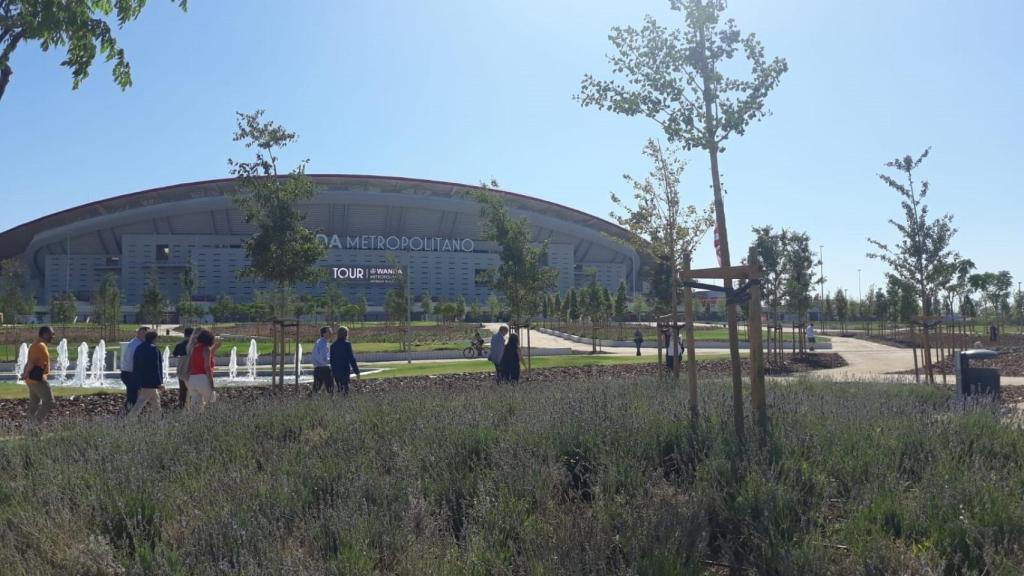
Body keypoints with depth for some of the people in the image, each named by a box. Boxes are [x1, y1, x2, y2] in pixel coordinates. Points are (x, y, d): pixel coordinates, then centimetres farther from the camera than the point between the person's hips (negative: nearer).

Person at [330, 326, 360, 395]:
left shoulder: (333, 345, 8)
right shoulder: (347, 344, -9)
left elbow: (331, 360, 14)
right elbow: (352, 359, -9)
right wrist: (356, 371, -4)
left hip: (336, 371, 6)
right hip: (345, 371, -6)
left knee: (340, 389, 13)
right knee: (345, 389, -6)